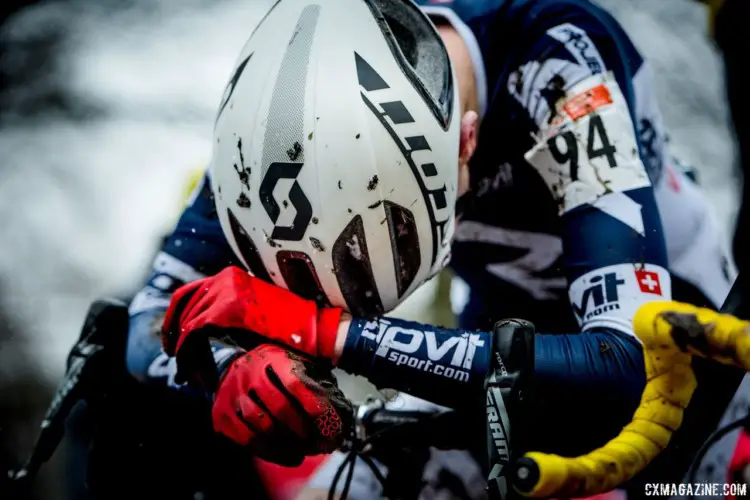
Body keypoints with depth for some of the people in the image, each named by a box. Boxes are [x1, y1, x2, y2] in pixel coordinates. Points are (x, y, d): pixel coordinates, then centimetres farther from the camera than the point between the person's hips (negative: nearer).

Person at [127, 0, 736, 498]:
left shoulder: (561, 77, -36)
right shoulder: (304, 87, -23)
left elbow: (627, 370, -46)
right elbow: (156, 322, -20)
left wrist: (330, 333, -50)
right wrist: (236, 367, -44)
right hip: (507, 315, 3)